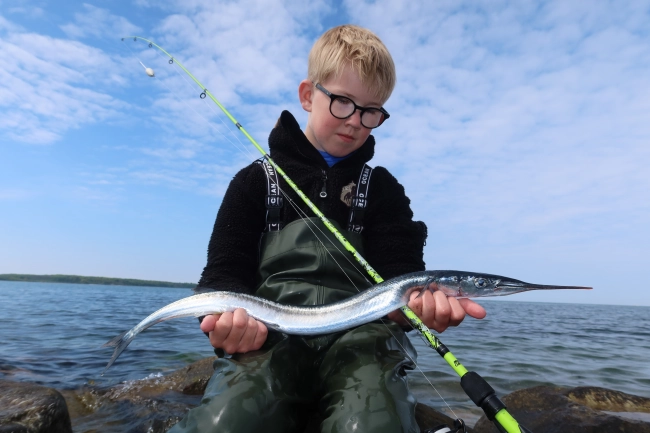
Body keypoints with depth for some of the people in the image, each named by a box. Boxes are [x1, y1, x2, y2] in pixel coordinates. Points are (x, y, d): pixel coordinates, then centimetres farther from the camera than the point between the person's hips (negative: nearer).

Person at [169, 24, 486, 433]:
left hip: (360, 334, 1)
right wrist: (232, 317, -18)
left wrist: (419, 300, -20)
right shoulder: (257, 180, 12)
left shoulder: (383, 188, 15)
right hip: (272, 333, 0)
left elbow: (399, 272, 5)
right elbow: (225, 270, 6)